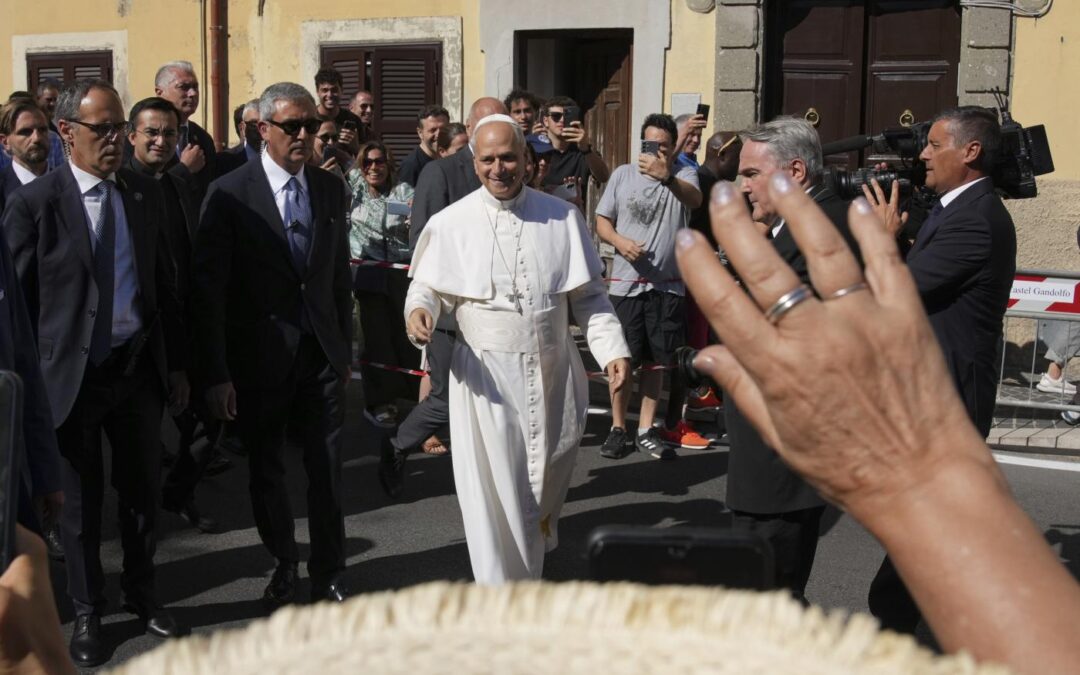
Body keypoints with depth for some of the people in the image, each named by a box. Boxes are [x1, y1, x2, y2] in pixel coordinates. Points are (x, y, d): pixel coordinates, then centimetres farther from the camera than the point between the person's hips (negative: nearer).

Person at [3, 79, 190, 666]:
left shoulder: (147, 194, 4)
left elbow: (164, 283, 9)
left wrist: (177, 363, 9)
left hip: (140, 366, 4)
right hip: (72, 372, -4)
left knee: (143, 490, 16)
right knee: (80, 501, 11)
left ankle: (142, 595, 36)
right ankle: (87, 613, 28)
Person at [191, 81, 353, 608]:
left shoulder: (330, 189, 5)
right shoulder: (230, 193, -9)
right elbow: (208, 288, -10)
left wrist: (345, 348, 13)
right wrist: (216, 374, -13)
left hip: (321, 352, 3)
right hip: (259, 358, -2)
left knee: (327, 471, 3)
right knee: (266, 471, 13)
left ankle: (328, 577, 19)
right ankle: (284, 564, 34)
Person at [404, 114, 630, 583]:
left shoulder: (563, 218, 3)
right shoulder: (450, 223, -2)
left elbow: (589, 295, 6)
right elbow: (428, 285, 3)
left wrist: (612, 349, -6)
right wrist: (419, 309, -20)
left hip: (553, 374, 3)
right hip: (485, 376, -2)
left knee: (546, 486, 17)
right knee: (493, 493, -3)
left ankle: (532, 573, 45)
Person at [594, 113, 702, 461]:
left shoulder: (684, 175, -1)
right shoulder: (623, 174, 5)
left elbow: (694, 199, -25)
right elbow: (602, 222, 7)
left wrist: (666, 176, -44)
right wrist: (620, 241, -15)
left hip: (667, 285, 0)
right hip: (626, 284, 0)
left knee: (656, 360, 8)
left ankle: (646, 430, 19)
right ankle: (618, 429, 13)